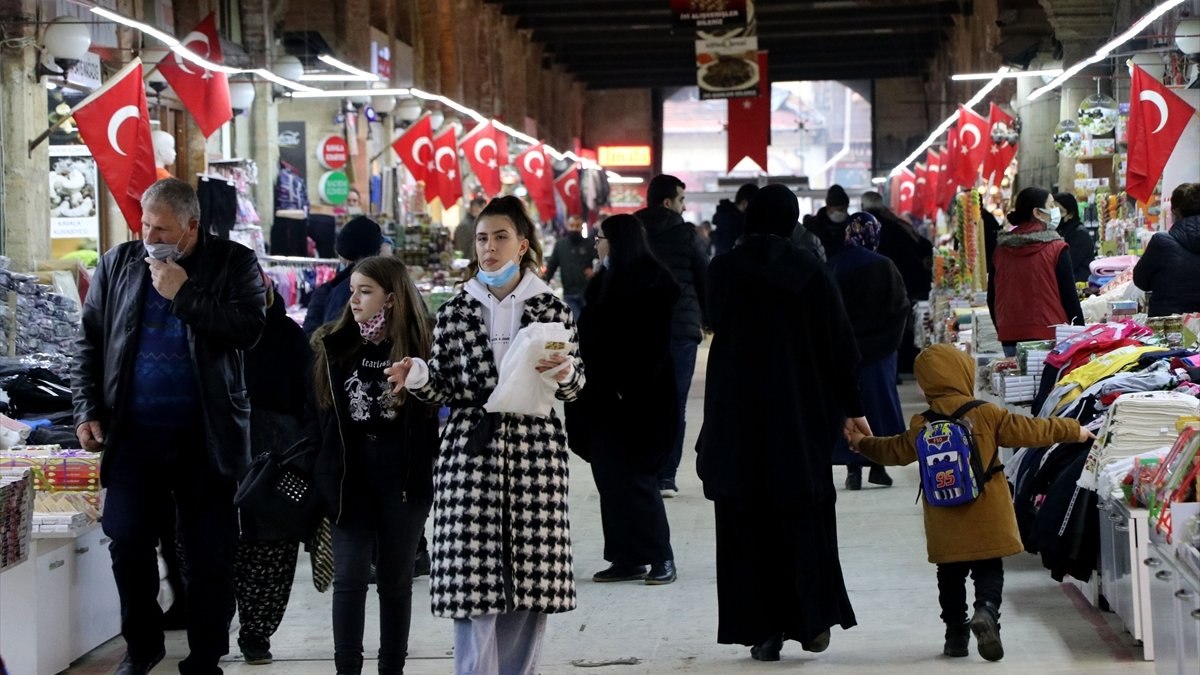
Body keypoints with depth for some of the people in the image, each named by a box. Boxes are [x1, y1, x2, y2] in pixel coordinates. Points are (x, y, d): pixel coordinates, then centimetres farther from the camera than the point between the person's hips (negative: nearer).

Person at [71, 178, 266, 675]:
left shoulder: (234, 265, 0)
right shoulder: (119, 263, 8)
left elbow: (248, 329, -14)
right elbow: (90, 341, 12)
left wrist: (184, 294, -15)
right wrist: (88, 410, 4)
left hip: (205, 437, -2)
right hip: (133, 434, 3)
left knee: (209, 551, 3)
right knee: (127, 541, 4)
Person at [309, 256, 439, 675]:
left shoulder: (419, 349, -3)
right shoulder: (335, 347, 5)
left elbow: (438, 415, 0)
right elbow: (319, 415, 8)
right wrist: (319, 474, 4)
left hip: (402, 478, -1)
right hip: (348, 475, 1)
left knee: (395, 578, 9)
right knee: (349, 577, -4)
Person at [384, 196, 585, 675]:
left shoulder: (552, 309, 7)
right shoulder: (455, 312, 8)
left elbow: (573, 388, 11)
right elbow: (444, 388, 9)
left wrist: (567, 374, -11)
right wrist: (418, 377, -11)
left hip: (534, 454, 0)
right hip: (471, 454, 0)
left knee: (531, 576, 2)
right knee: (471, 575, -5)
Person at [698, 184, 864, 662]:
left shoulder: (723, 270, -3)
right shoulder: (809, 269, -5)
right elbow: (840, 341, -3)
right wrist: (851, 408, 5)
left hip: (737, 414, 0)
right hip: (803, 412, 0)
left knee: (747, 520, 6)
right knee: (805, 514, 12)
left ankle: (763, 629, 5)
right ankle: (813, 620, 12)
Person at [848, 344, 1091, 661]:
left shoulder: (921, 425, 0)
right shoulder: (986, 414, -7)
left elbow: (896, 450, 15)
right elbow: (1028, 431, -4)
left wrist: (861, 442, 33)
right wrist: (1073, 431, 8)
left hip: (946, 524, 2)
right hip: (987, 520, -2)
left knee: (950, 576, 15)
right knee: (989, 571, 5)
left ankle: (956, 633, 17)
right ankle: (986, 611, -22)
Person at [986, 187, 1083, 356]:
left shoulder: (1001, 248, 7)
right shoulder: (1056, 249, -6)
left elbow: (992, 298, 13)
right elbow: (1069, 297, -4)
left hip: (1010, 337, 5)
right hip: (1050, 336, -5)